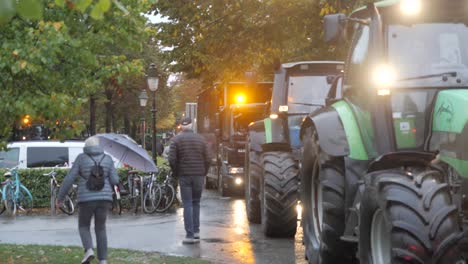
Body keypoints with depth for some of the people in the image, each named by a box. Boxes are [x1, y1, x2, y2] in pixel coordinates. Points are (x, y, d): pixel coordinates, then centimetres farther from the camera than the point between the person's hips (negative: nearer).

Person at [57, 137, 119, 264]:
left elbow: (69, 179, -3)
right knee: (100, 229, 15)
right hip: (103, 199, 2)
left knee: (83, 226, 17)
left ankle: (89, 251, -9)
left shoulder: (81, 158, 0)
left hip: (87, 199, -2)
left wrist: (60, 197, 7)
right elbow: (114, 181, 1)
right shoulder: (107, 159, 4)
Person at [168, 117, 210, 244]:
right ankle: (196, 231, 13)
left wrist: (176, 173, 5)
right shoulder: (200, 139, 4)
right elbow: (207, 159, 1)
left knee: (187, 204, -1)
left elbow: (172, 159, -9)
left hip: (184, 175, -2)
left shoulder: (177, 139, -3)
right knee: (196, 203, 14)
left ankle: (190, 235, -6)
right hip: (199, 175, 2)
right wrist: (203, 173, 13)